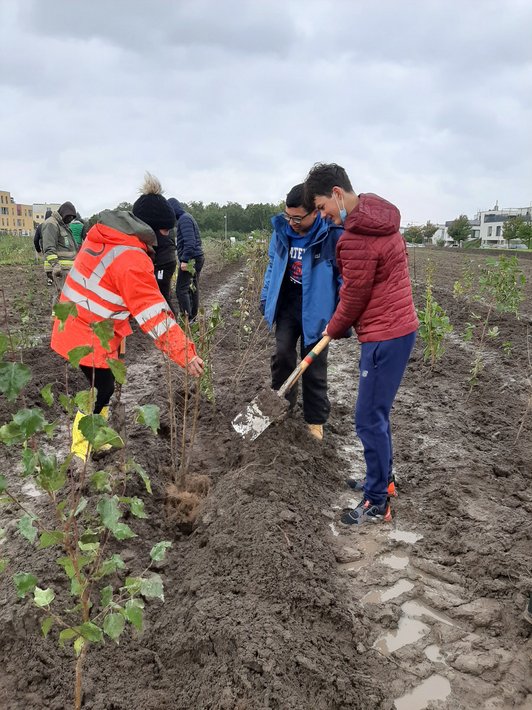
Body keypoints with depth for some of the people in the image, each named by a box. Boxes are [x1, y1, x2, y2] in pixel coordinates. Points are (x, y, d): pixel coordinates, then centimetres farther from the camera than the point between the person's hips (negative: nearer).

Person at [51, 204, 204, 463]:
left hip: (73, 324, 9)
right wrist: (185, 353, -28)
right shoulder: (131, 260, -26)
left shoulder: (102, 235, 0)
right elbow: (154, 314, -29)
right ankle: (81, 454, 16)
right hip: (90, 337, -9)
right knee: (102, 389, 4)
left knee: (103, 384, 21)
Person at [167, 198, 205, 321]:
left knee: (181, 289, -10)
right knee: (193, 288, 12)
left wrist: (185, 259, -23)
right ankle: (193, 318, 16)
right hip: (198, 258, 10)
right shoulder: (188, 217, 19)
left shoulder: (184, 219, -12)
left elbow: (189, 241, -22)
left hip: (190, 259, -10)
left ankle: (187, 319, -11)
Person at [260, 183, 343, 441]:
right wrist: (266, 298, 13)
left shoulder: (332, 235, -17)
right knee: (282, 355, 4)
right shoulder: (281, 229, -2)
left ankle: (315, 420, 19)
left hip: (315, 311, -4)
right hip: (287, 306, 4)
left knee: (314, 366, 5)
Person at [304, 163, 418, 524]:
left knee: (369, 419, -3)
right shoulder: (379, 216, 10)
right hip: (398, 326, 10)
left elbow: (354, 296, -13)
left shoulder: (357, 237, -21)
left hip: (385, 336, -10)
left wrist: (334, 329, 6)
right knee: (377, 413, 20)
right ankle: (382, 479, 34)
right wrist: (341, 324, 11)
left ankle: (377, 502, 9)